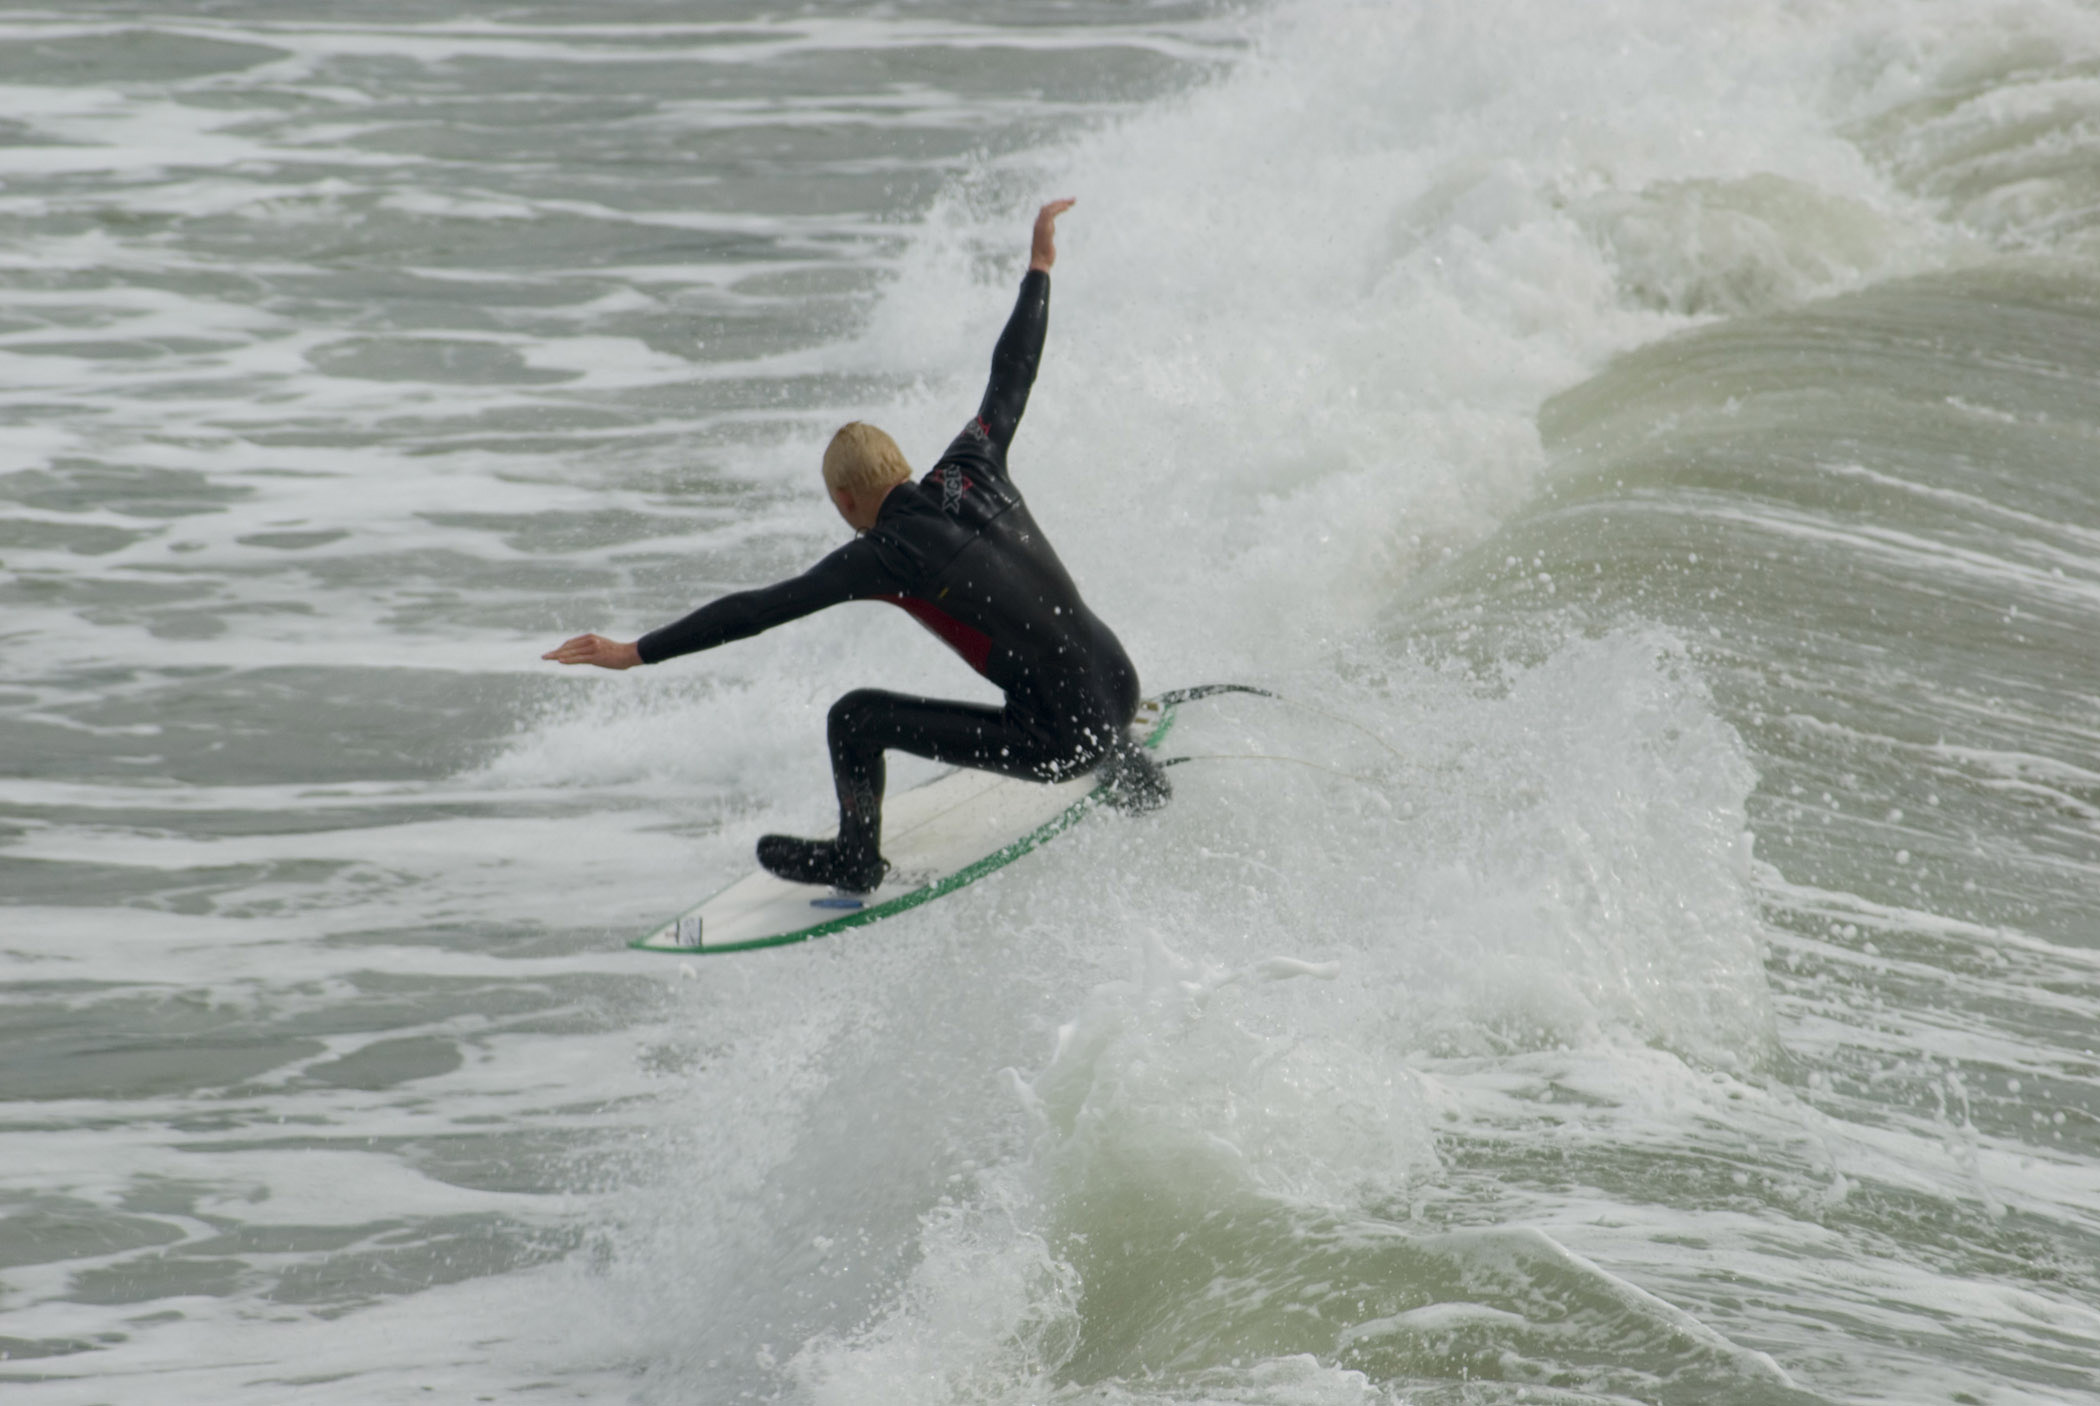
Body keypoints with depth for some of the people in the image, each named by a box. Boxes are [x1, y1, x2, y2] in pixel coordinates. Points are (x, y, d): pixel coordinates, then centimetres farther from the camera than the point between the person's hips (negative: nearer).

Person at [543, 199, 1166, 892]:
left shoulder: (887, 555, -11)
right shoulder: (970, 472, 6)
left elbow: (760, 610, -13)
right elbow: (1011, 375, 21)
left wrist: (636, 652, -12)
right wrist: (1039, 268, 35)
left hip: (1059, 740, -7)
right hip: (1120, 688, 7)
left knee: (856, 718, 2)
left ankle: (856, 858, 22)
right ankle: (1136, 780, 57)